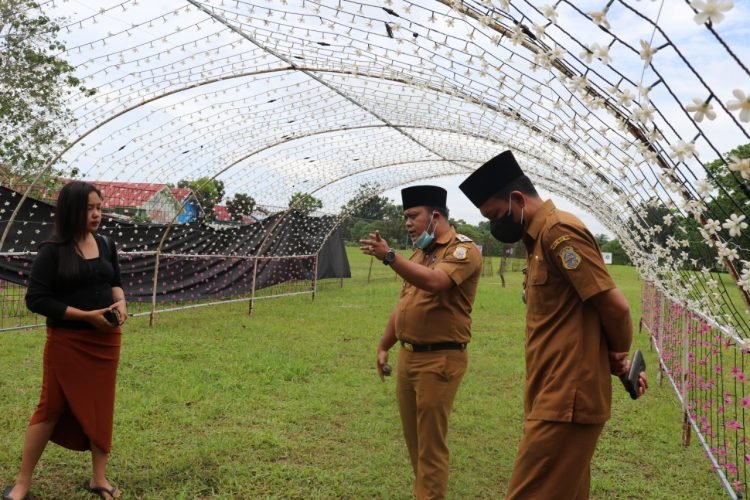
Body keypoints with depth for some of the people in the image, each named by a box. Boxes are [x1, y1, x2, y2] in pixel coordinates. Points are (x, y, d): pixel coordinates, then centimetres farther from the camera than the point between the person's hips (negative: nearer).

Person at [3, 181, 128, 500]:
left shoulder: (106, 246, 4)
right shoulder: (53, 250, -11)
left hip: (106, 340, 5)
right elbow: (36, 299, -15)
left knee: (102, 407, 10)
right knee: (52, 407, 4)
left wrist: (120, 301, -6)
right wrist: (85, 315, -20)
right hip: (67, 342, -5)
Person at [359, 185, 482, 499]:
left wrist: (389, 256, -35)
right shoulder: (419, 254, 17)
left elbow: (435, 282, -30)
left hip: (440, 360, -9)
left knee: (431, 441, -2)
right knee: (413, 438, 16)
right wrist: (383, 347, 20)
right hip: (408, 356, 9)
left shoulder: (464, 250, -11)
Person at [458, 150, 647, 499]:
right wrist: (619, 364, 12)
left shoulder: (558, 230, -14)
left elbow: (615, 306, -16)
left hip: (566, 399, -10)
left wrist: (618, 355, 2)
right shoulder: (541, 238, 18)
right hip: (559, 396, 10)